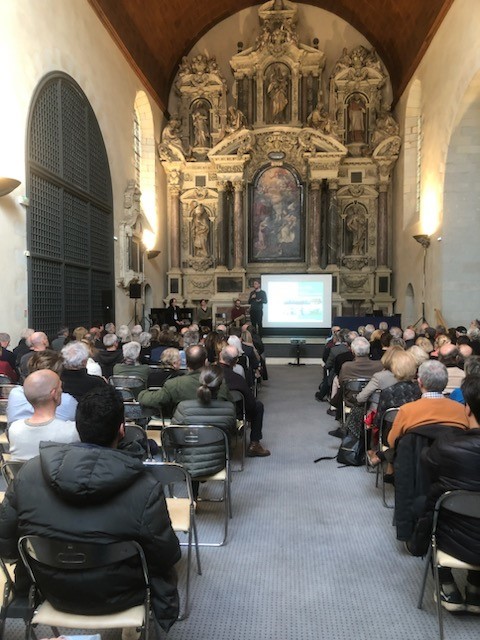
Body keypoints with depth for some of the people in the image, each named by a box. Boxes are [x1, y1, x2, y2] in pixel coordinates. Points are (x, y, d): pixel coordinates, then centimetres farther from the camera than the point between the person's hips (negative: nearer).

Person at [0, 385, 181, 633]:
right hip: (115, 598, -3)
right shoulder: (145, 488, -30)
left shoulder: (29, 471, -20)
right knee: (161, 566, 28)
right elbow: (166, 556, -17)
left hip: (51, 590, 4)